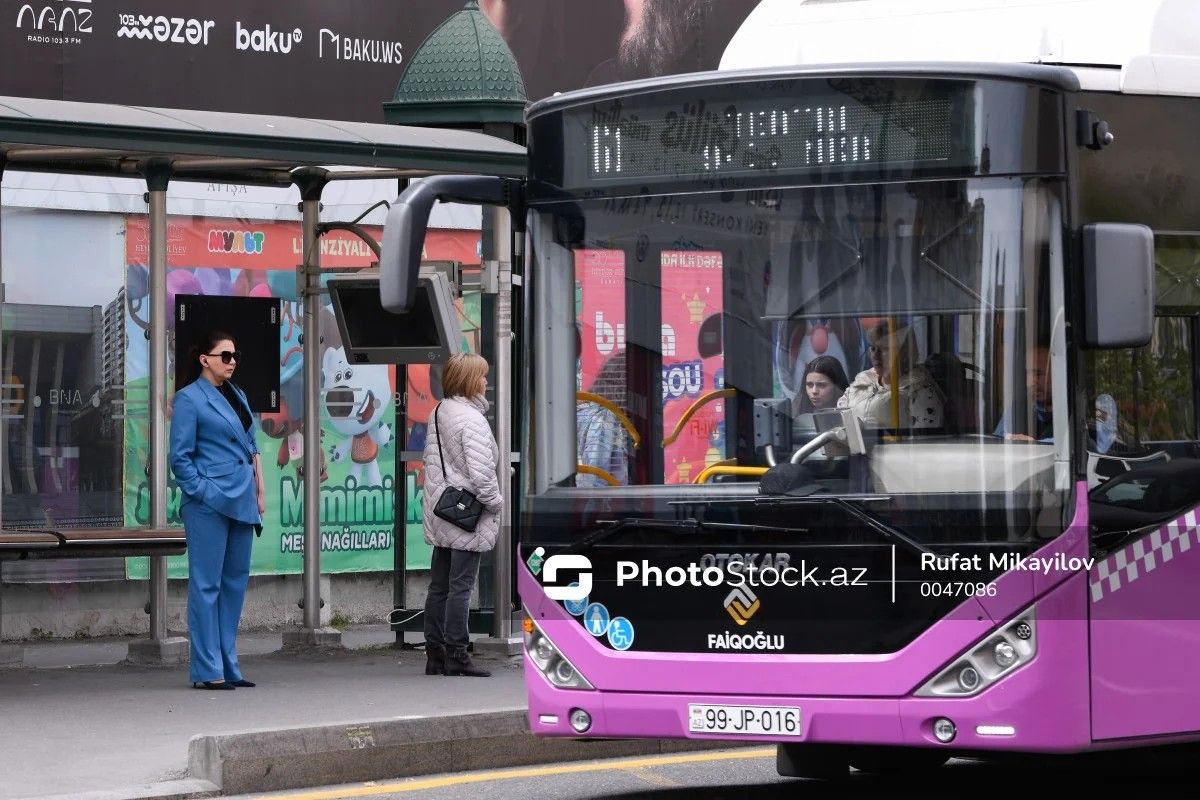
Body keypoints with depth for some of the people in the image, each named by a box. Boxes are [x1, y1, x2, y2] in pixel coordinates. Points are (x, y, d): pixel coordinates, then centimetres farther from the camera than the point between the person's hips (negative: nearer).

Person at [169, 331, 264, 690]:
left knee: (235, 582, 9)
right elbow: (180, 457, -7)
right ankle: (207, 671, -4)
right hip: (208, 505, -8)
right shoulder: (189, 398, -4)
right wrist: (202, 492, -13)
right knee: (207, 585, -5)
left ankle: (228, 667, 15)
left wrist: (259, 491, 15)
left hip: (241, 502, 8)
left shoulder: (239, 396, 17)